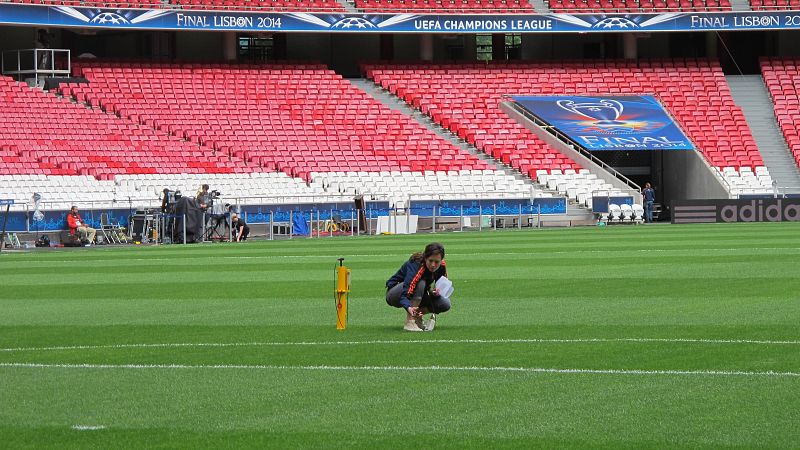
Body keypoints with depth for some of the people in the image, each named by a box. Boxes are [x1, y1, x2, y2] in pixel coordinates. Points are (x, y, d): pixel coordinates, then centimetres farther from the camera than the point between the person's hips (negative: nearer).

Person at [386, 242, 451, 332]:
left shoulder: (442, 267, -15)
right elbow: (404, 295, -41)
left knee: (445, 304, -16)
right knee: (420, 283, -36)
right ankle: (410, 321, -32)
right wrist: (409, 308, -62)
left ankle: (417, 317, 3)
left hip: (416, 296, 6)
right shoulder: (415, 266, -34)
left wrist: (435, 292, -21)